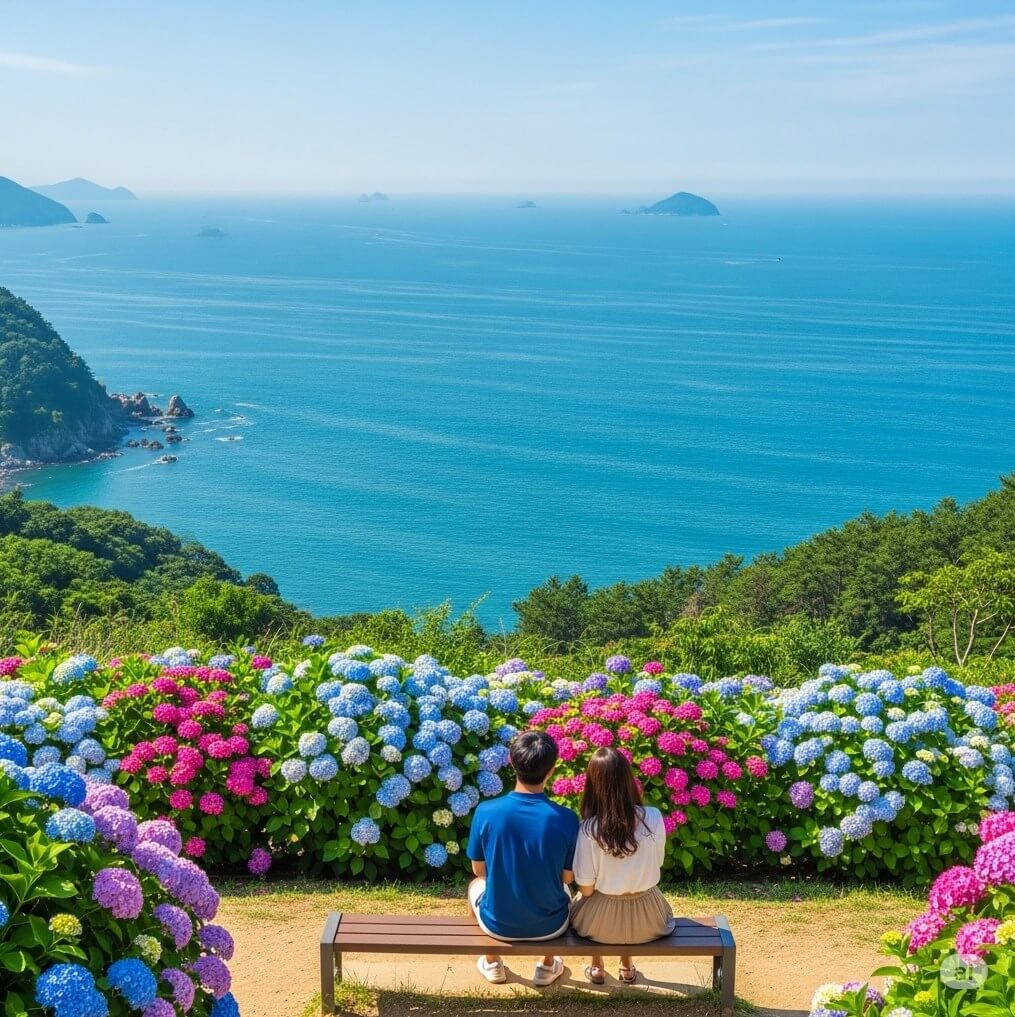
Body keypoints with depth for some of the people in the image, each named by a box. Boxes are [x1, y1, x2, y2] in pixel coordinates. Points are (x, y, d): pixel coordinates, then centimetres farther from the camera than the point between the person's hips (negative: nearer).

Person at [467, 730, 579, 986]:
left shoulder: (485, 812, -19)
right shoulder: (566, 819, -20)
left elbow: (479, 870, -3)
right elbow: (568, 877, -5)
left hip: (498, 924, 0)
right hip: (550, 926, 0)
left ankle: (492, 964, 43)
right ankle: (548, 967, 40)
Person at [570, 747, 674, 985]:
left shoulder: (589, 829, -23)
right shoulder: (653, 817, -17)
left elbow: (586, 889, -13)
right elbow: (657, 865, -1)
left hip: (602, 921, -2)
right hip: (648, 920, 2)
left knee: (581, 902, 34)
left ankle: (597, 967, 43)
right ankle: (627, 966, 45)